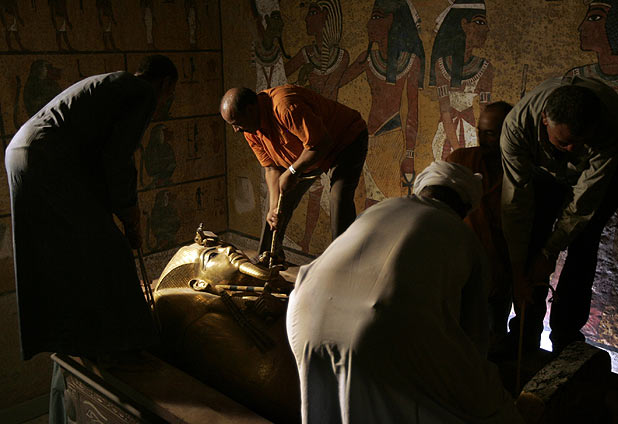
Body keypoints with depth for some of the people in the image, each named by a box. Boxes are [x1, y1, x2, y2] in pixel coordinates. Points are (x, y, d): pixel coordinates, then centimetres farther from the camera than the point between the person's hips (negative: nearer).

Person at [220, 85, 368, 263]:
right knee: (276, 193, 10)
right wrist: (274, 208, -17)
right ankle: (267, 256, 23)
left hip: (346, 140, -8)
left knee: (340, 197, -25)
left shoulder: (285, 107, -38)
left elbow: (321, 144, -36)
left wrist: (292, 172, -29)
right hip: (307, 154, 8)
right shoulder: (251, 130, -10)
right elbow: (272, 168, -7)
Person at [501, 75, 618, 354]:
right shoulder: (517, 124, -37)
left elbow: (584, 198, -29)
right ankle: (525, 336, 5)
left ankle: (566, 338, 1)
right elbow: (516, 202, -31)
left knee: (582, 250, -13)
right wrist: (518, 269, -29)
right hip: (545, 172, 1)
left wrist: (550, 253, -24)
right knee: (530, 243, -9)